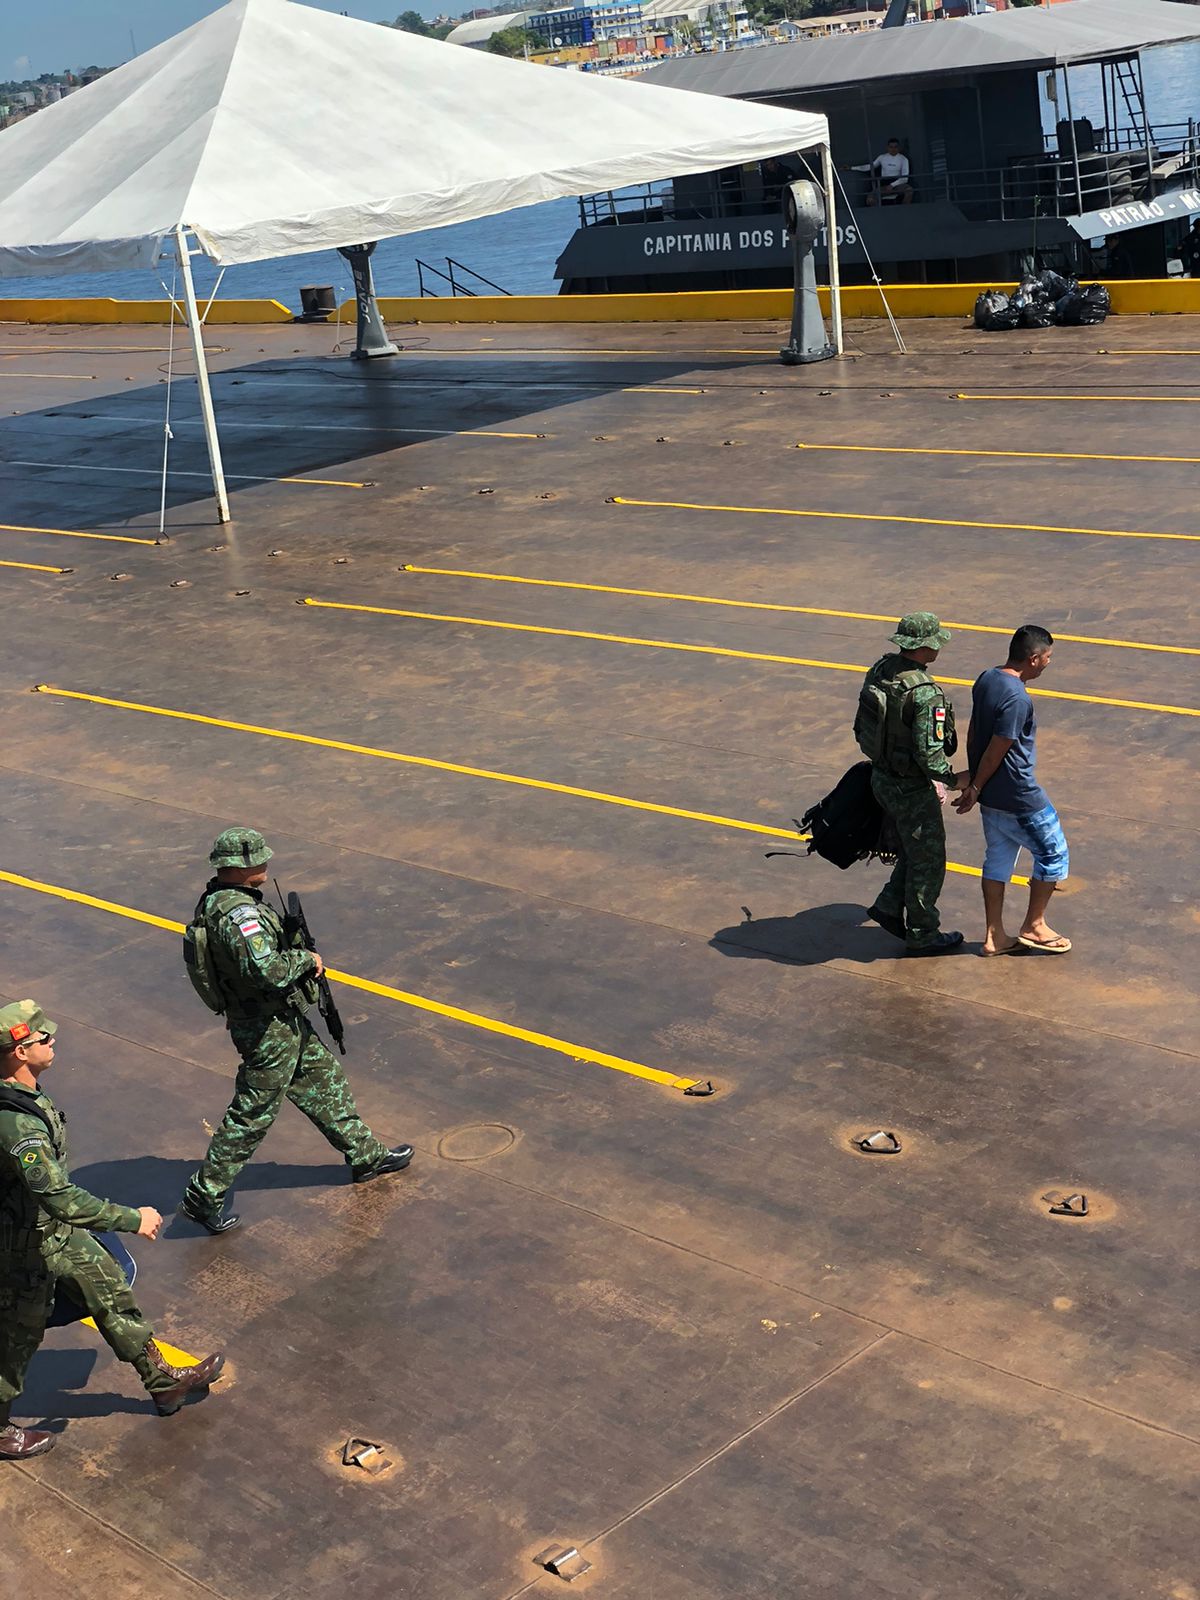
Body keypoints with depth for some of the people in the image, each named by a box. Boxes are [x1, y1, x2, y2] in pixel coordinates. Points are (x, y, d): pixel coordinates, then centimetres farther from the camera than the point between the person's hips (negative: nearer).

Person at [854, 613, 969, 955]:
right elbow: (929, 753, -27)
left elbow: (862, 727, 8)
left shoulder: (881, 668, -3)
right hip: (910, 789, -8)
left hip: (881, 778, 8)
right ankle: (922, 936, 22)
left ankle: (890, 907, 29)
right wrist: (952, 780, -9)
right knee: (927, 861, 10)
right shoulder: (925, 694, -28)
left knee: (911, 850, 26)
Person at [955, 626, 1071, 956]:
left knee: (998, 860, 17)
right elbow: (995, 752, -21)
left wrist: (972, 780, 16)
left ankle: (995, 936, 24)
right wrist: (975, 789, -9)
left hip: (991, 796, 9)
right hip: (1019, 799, -9)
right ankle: (1033, 926, 20)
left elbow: (973, 733, 9)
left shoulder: (986, 679, 1)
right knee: (1054, 854, 10)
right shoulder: (1018, 699, -26)